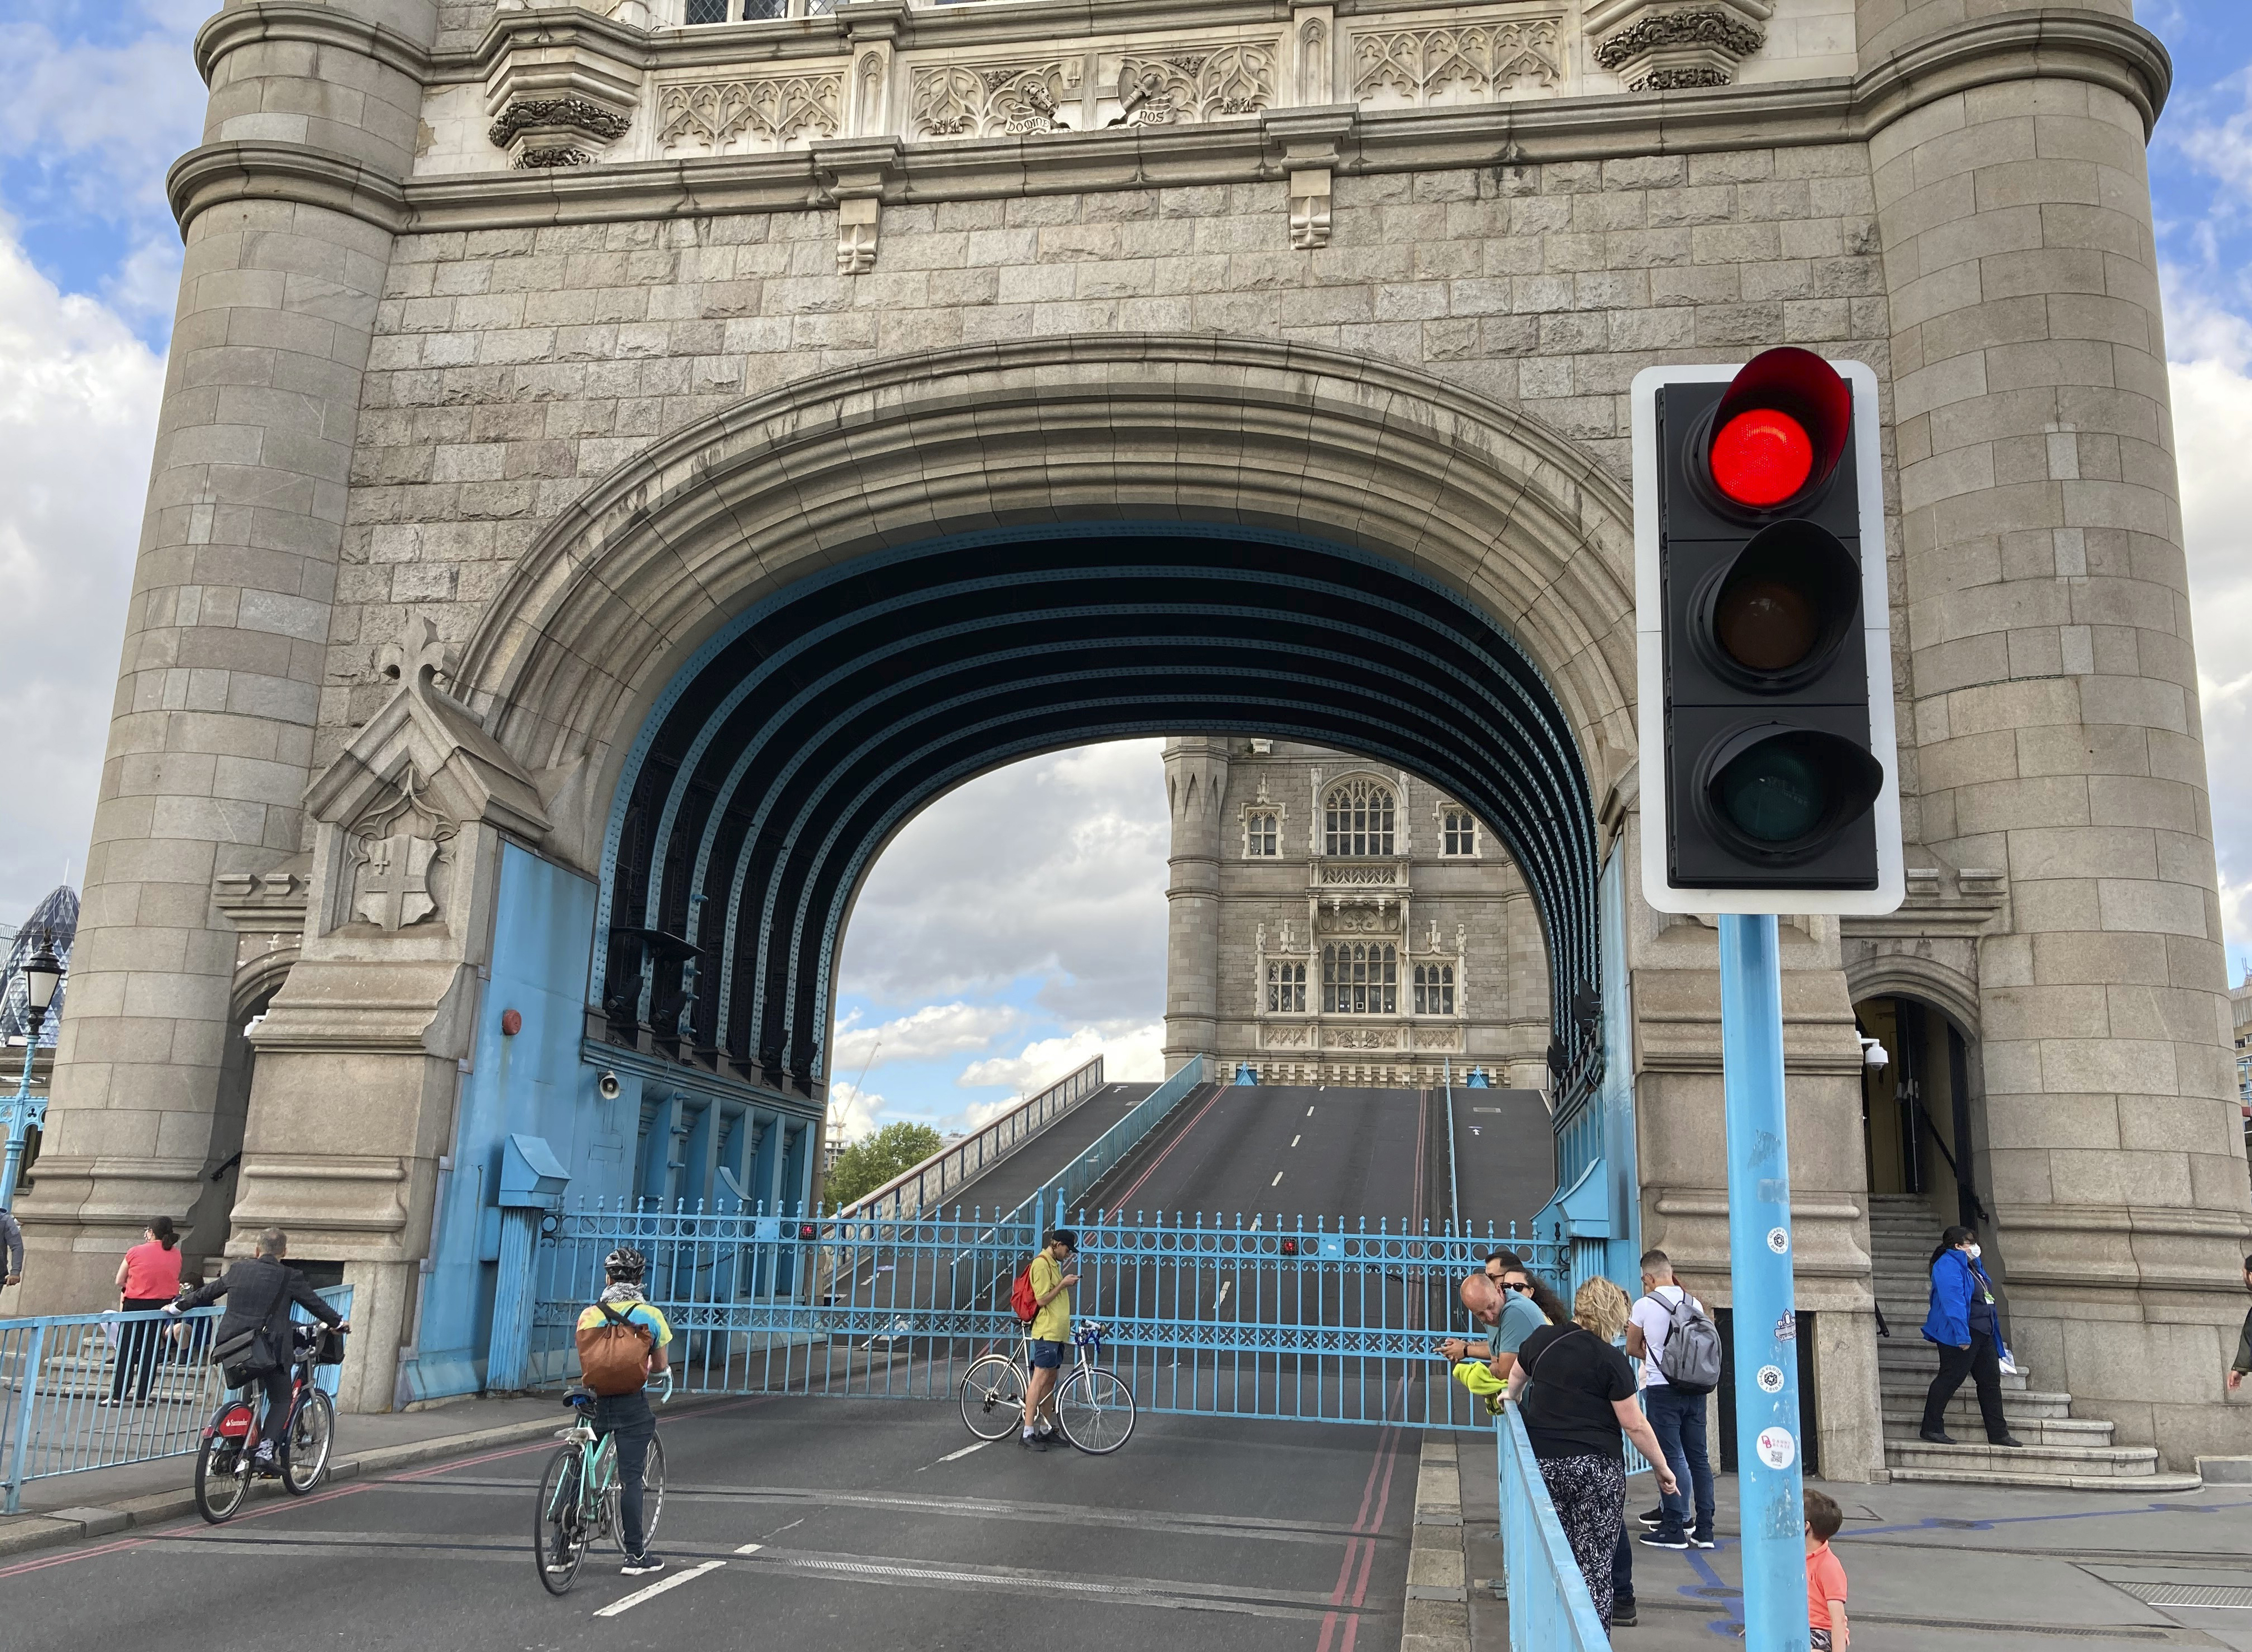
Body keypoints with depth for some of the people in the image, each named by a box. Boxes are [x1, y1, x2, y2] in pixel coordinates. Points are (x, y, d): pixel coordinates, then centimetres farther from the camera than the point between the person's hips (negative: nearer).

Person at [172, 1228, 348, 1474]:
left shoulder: (239, 1269, 7)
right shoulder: (289, 1277, -3)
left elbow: (206, 1293, 18)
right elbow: (315, 1304, 7)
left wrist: (177, 1307, 34)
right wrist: (339, 1323, 23)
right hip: (269, 1349, -4)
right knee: (281, 1400, 9)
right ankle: (264, 1451, -7)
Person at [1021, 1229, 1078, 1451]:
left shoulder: (1053, 1264, 18)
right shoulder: (1041, 1264, -14)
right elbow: (1042, 1299, -19)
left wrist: (1065, 1281, 13)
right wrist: (1063, 1284, -14)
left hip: (1058, 1332, 10)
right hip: (1047, 1331, -10)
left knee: (1051, 1380, 12)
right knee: (1040, 1379, -11)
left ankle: (1046, 1429, 18)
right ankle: (1028, 1433, -11)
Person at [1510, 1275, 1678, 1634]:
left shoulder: (1542, 1340, 6)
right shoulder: (1612, 1360, -8)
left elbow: (1517, 1378, 27)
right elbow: (1635, 1425, -9)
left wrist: (1513, 1398, 48)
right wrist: (1662, 1468, 4)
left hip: (1545, 1465, 4)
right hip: (1597, 1469, -4)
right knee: (1596, 1567, 1)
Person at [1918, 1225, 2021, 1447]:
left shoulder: (1972, 1265, 18)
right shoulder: (1948, 1265, -14)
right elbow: (1953, 1302, -23)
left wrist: (1993, 1331, 21)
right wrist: (1962, 1336, -28)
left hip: (1983, 1334, 10)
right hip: (1961, 1333, -10)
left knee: (1991, 1380, 10)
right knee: (1950, 1379, -7)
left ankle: (1998, 1434, 16)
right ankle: (1931, 1428, 0)